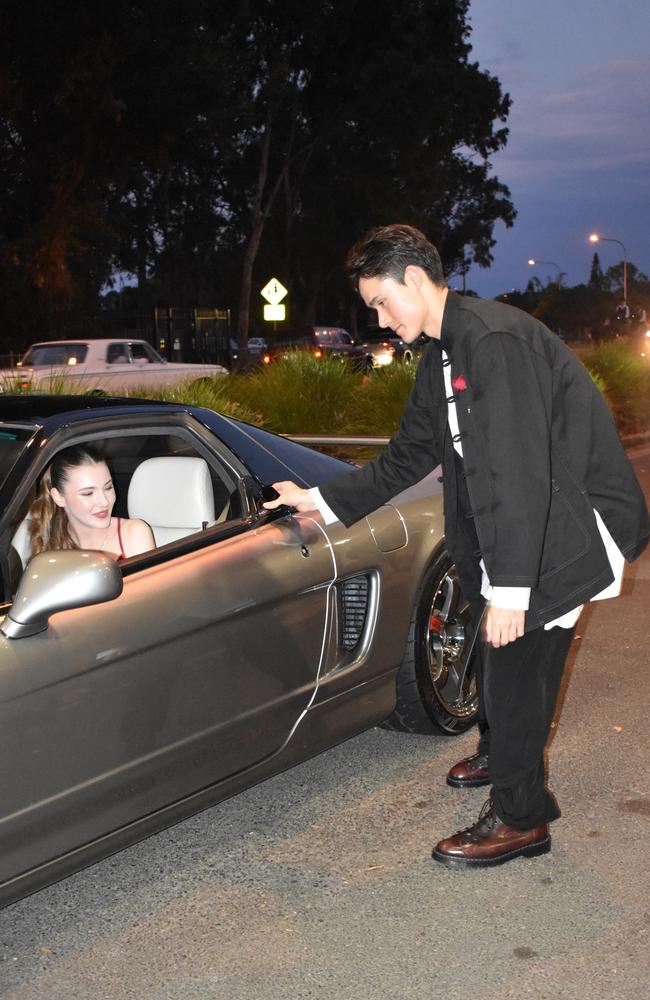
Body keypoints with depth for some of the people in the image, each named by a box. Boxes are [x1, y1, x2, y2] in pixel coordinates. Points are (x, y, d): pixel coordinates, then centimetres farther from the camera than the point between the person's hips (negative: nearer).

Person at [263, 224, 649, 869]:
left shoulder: (495, 340, -24)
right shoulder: (442, 360, 9)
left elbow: (519, 472, -30)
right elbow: (405, 459, 17)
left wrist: (509, 589, -30)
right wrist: (320, 499, 14)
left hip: (567, 526, -10)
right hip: (512, 523, 10)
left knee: (514, 661, -5)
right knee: (493, 652, 21)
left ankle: (519, 818, 11)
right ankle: (499, 753, 46)